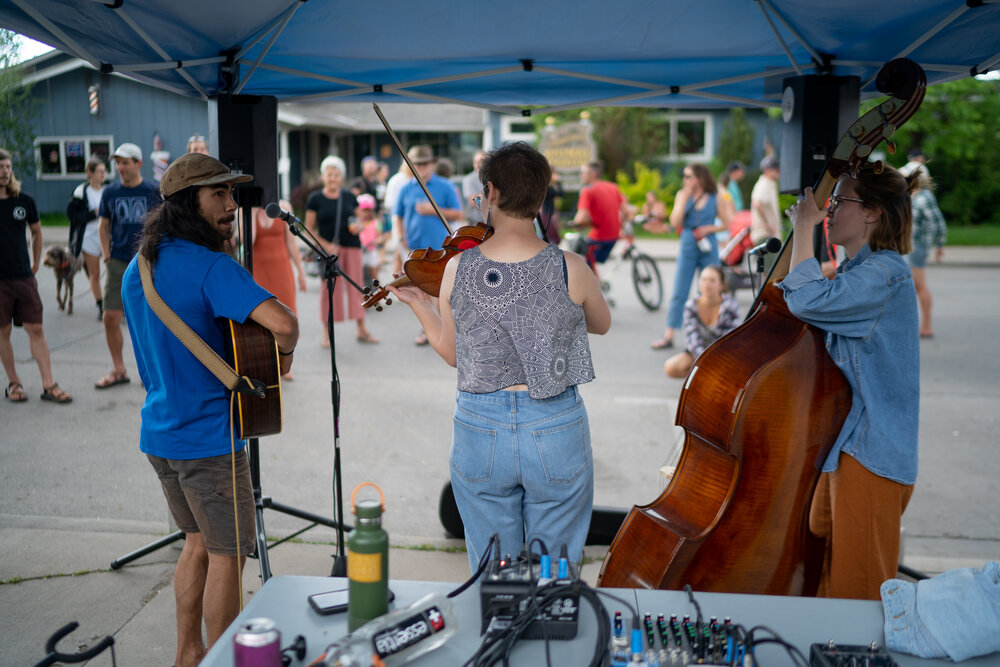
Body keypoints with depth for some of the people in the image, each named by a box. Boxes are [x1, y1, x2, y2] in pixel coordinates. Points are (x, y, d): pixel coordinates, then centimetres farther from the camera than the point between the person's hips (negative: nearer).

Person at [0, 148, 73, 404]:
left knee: (35, 329, 1)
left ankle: (48, 385, 3)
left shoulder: (24, 201, 4)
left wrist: (36, 263, 16)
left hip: (24, 277, 2)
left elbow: (36, 231, 19)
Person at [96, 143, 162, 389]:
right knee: (110, 317, -1)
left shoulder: (154, 192, -1)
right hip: (118, 263, 2)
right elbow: (104, 226, 14)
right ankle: (118, 371, 13)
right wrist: (106, 256, 5)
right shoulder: (110, 193, 5)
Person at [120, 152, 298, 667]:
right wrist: (284, 355, -13)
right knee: (228, 553, 8)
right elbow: (283, 322, -34)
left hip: (159, 432, 9)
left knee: (199, 541, 23)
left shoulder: (136, 268, 8)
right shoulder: (212, 267, -20)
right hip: (208, 436, -9)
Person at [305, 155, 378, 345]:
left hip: (352, 246, 3)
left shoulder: (349, 197, 10)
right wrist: (325, 245, -13)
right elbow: (309, 229, 0)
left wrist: (359, 227, -5)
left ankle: (362, 330, 12)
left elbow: (359, 219, 19)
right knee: (329, 288, -2)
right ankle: (327, 333, 8)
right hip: (329, 249, -3)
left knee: (356, 285, 3)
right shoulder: (315, 199, 1)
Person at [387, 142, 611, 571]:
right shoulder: (570, 269, -11)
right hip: (557, 431, -1)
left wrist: (417, 303, 19)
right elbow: (601, 324, 10)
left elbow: (452, 354, 4)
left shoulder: (457, 268, -9)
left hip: (480, 431, 1)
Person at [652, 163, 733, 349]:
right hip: (687, 247, 1)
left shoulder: (717, 197, 1)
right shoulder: (682, 195, 4)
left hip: (708, 247, 0)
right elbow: (675, 223, -7)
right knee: (679, 293, -2)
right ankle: (668, 336, -1)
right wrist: (684, 198, -12)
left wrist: (709, 229, -11)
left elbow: (726, 223, 5)